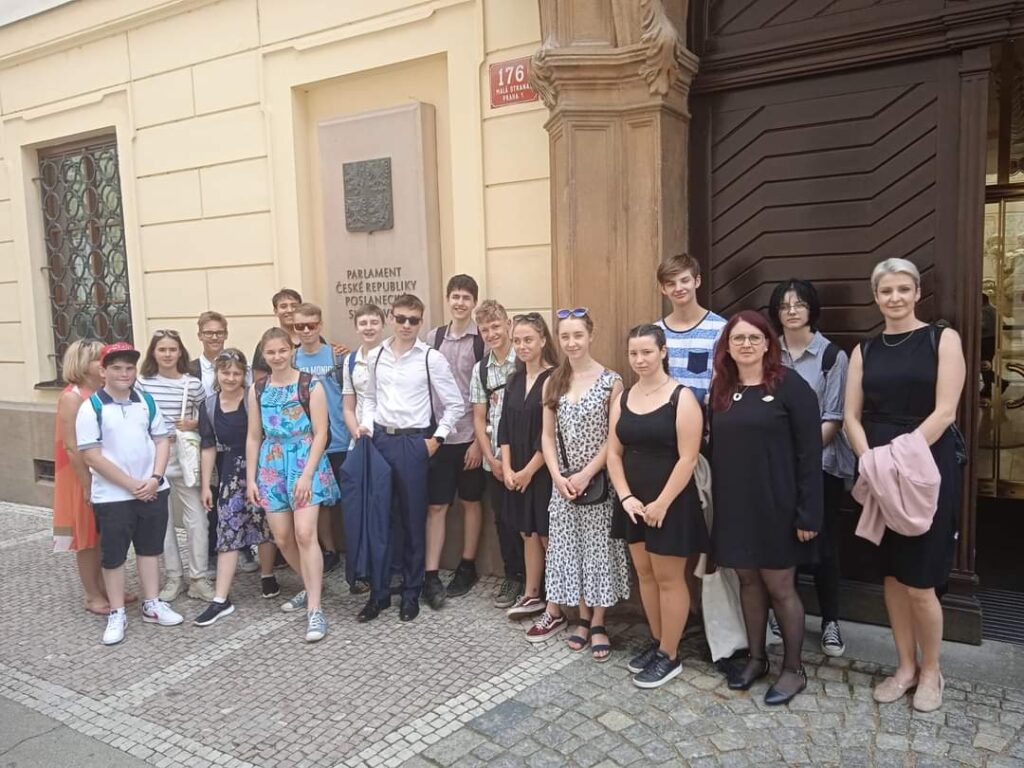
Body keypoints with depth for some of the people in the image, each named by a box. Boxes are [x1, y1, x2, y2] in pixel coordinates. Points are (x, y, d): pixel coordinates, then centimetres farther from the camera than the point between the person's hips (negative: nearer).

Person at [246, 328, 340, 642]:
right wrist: (250, 478, 7)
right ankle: (311, 587, 32)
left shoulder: (310, 385, -5)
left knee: (305, 534, -14)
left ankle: (315, 610, -7)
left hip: (306, 464, -5)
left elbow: (320, 433, -8)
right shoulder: (257, 390, 8)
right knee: (282, 538, 8)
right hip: (272, 467, 5)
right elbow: (253, 437, 11)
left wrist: (307, 474, -15)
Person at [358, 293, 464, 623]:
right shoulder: (376, 356, 7)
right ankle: (380, 590, 22)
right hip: (379, 440, 3)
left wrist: (436, 439, -5)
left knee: (412, 520, 6)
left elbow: (455, 404, -1)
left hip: (413, 443, -3)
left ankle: (411, 593, 22)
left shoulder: (431, 358, -5)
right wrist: (366, 425, 3)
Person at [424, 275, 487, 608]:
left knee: (471, 502, 11)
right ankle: (431, 575, 9)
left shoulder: (483, 340, -6)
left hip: (470, 435, -2)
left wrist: (480, 439, -9)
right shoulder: (433, 337, 5)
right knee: (436, 505, 4)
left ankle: (467, 568, 25)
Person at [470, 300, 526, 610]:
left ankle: (530, 579, 18)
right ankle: (512, 576, 29)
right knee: (502, 520, 13)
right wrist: (491, 458, 0)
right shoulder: (480, 370, 8)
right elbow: (479, 418, 9)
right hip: (494, 459, 5)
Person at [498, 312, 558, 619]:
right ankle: (531, 595, 26)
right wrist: (507, 468, -2)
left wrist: (529, 471, -11)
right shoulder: (514, 380, 9)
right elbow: (505, 427, 8)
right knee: (527, 533, 14)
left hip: (544, 471, -6)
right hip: (517, 472, 6)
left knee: (548, 536, 1)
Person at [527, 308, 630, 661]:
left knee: (598, 548, 3)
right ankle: (583, 617, 24)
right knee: (570, 548, 9)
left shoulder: (610, 381, -7)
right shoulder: (553, 382, 6)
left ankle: (598, 624, 17)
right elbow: (548, 436, 6)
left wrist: (585, 475, -14)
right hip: (562, 481, 4)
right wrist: (558, 476, -7)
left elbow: (615, 437, -9)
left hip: (599, 481, -4)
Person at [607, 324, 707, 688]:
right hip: (633, 502, 6)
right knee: (644, 573, 15)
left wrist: (662, 503, -16)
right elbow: (614, 453, 6)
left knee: (669, 577, 3)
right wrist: (626, 497, -6)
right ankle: (656, 642, 30)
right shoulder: (622, 398, 6)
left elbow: (688, 458, -15)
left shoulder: (682, 397, -11)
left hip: (670, 502, -6)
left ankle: (670, 656, 16)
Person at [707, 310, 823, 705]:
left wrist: (809, 511, -15)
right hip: (734, 504, 5)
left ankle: (794, 669, 22)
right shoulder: (720, 390, 8)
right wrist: (715, 501, 7)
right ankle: (755, 658, 31)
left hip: (776, 505, -5)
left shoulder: (790, 385, -10)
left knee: (780, 587, 5)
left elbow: (809, 452, -12)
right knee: (748, 580, 15)